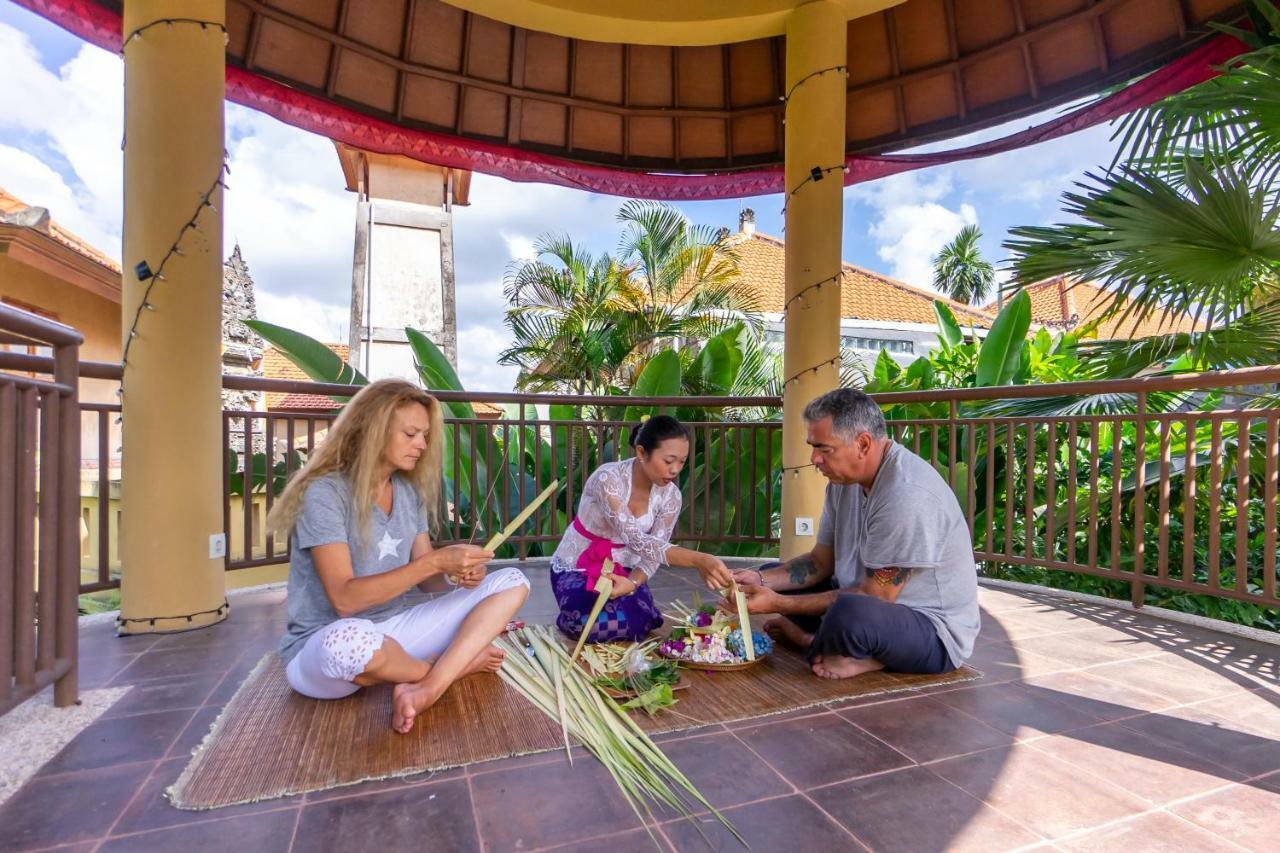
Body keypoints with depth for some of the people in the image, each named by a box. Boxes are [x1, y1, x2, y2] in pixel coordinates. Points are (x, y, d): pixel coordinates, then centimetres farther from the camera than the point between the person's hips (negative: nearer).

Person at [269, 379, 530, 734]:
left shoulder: (410, 492, 4)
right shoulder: (324, 492, -15)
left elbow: (424, 580, 4)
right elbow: (344, 599, -23)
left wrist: (457, 572, -18)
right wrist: (435, 561, -29)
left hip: (394, 629, 6)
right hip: (323, 647, -6)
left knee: (512, 581, -6)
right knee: (347, 640, -43)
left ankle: (426, 690, -25)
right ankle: (455, 664, -10)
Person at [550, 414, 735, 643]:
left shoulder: (670, 494, -13)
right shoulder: (608, 478, -31)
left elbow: (652, 553, -13)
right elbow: (636, 540, -41)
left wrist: (633, 582, -36)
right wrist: (698, 560, -53)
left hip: (622, 569, 4)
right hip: (576, 568, -4)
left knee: (639, 623, -20)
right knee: (613, 624, -26)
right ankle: (569, 619, 9)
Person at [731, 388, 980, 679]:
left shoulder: (907, 494, -28)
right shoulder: (844, 478, 1)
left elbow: (875, 598, -24)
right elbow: (820, 561, 7)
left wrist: (779, 604, -22)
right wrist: (762, 580, -11)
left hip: (934, 630, -9)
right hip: (878, 603, 9)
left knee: (850, 615, -41)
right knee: (770, 576, 8)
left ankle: (814, 644, -7)